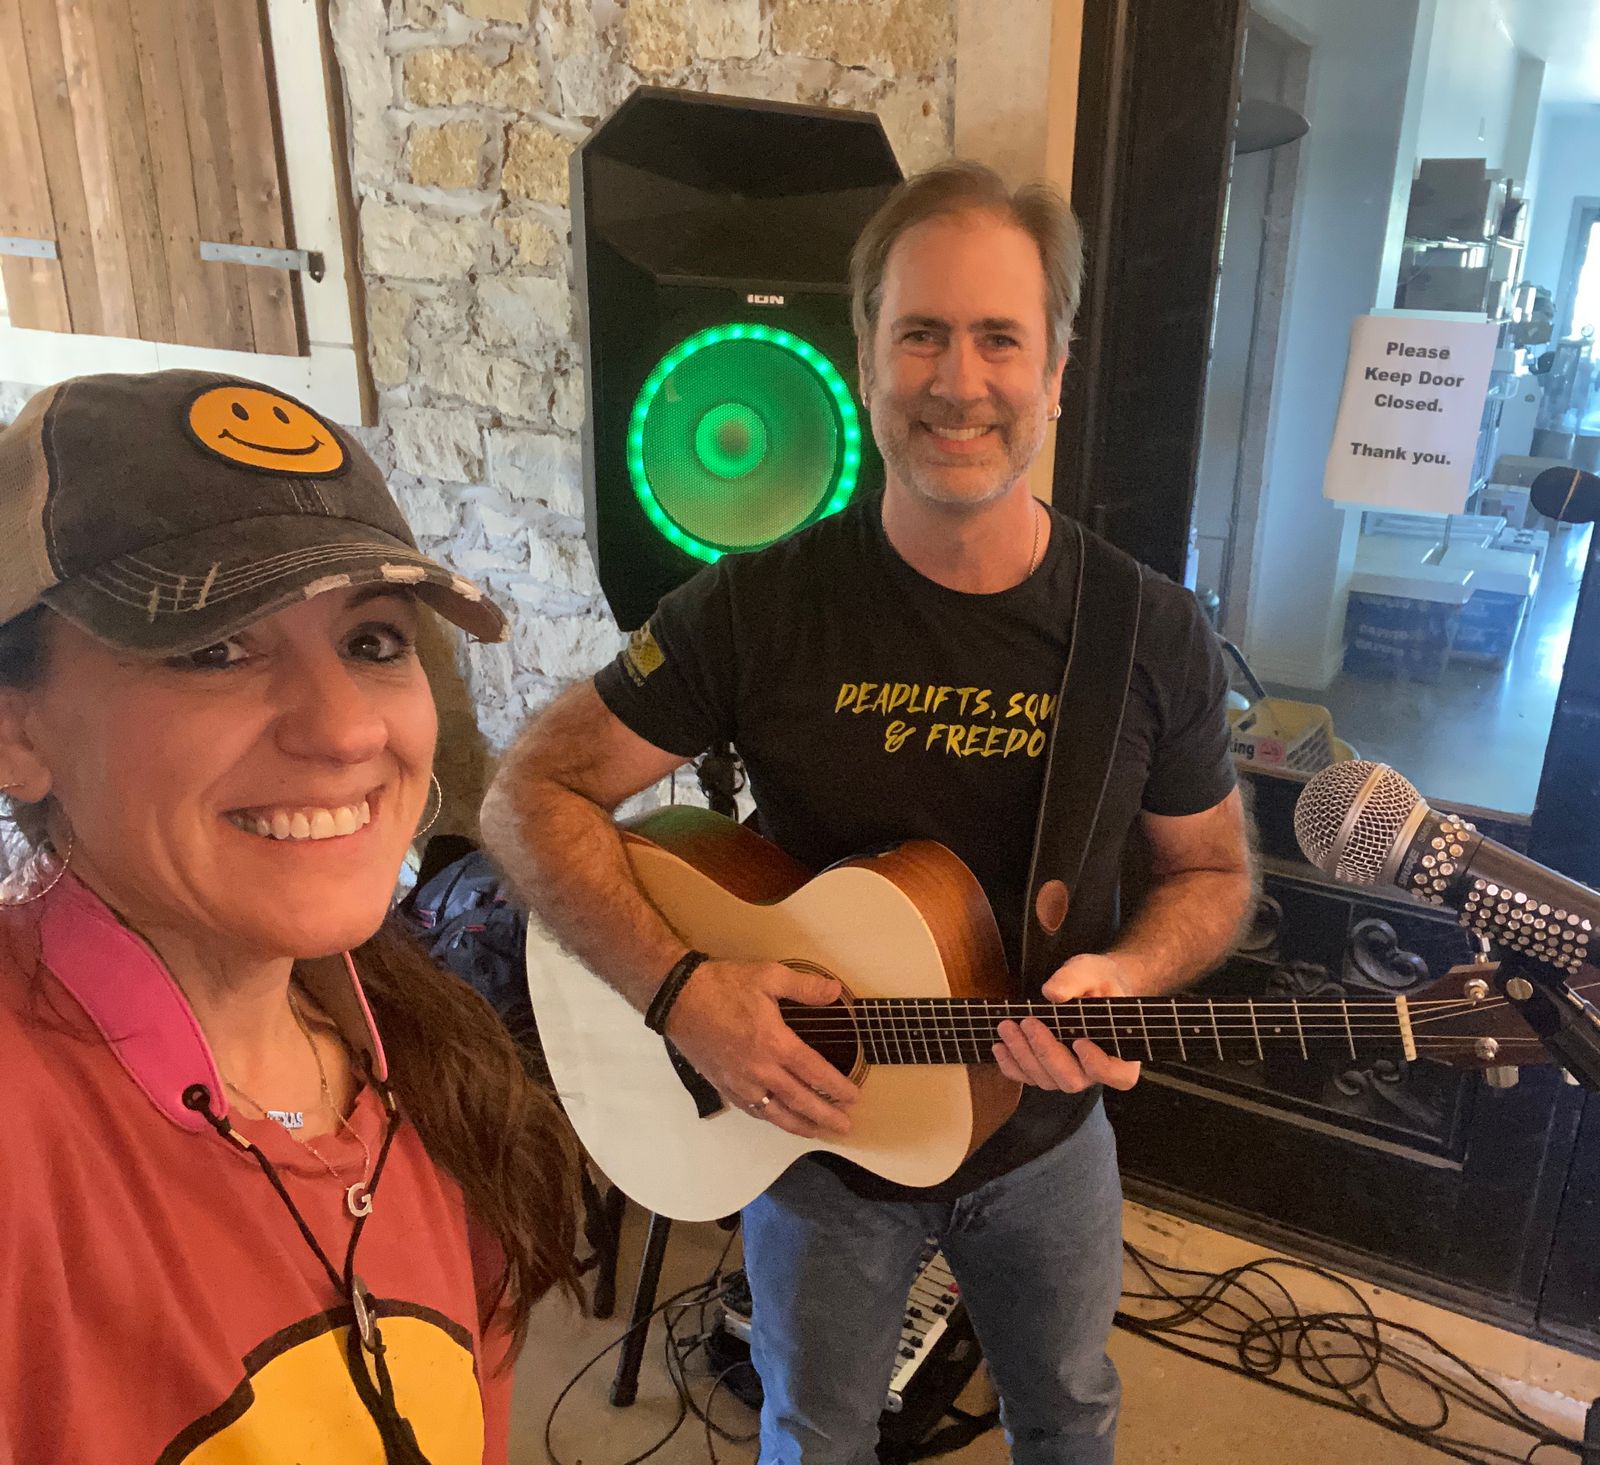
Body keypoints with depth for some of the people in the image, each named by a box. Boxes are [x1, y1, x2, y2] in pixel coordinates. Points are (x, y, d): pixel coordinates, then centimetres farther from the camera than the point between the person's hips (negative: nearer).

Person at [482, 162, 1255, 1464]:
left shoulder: (1155, 635, -15)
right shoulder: (761, 606, -20)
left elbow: (1211, 872, -2)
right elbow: (533, 794, -15)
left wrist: (1125, 981, -23)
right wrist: (681, 987, -27)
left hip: (1044, 1133, 2)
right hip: (813, 1126, -1)